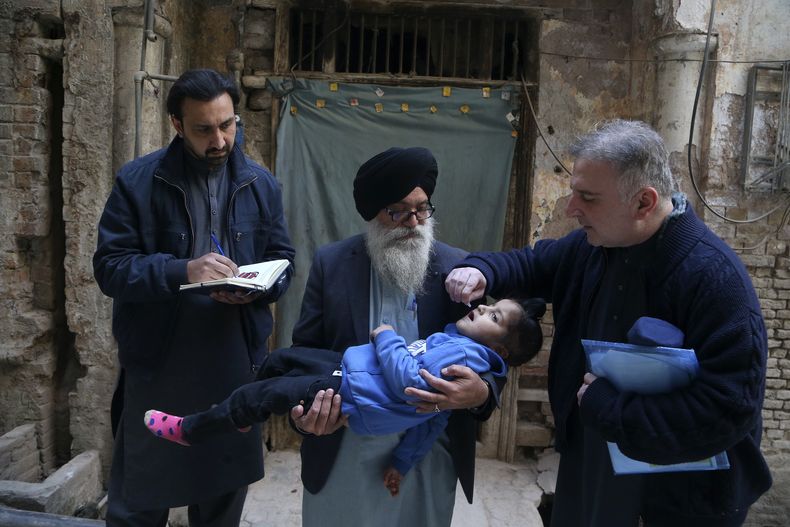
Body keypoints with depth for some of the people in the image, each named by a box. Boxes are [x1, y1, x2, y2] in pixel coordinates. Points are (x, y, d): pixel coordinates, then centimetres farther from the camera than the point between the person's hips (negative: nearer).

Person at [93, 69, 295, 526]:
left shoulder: (261, 184, 3)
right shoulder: (138, 181, -7)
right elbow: (109, 266, -9)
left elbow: (283, 260, 8)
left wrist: (256, 288, -15)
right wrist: (181, 270, -25)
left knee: (226, 490, 19)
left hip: (236, 361, 3)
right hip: (157, 363, -2)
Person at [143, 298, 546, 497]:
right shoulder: (458, 341, 10)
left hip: (350, 394, -10)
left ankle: (190, 430, 17)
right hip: (351, 367, 10)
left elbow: (410, 383, -31)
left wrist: (387, 337, -15)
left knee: (258, 395, -5)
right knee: (280, 360, 17)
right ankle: (245, 417, 41)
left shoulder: (467, 357, -21)